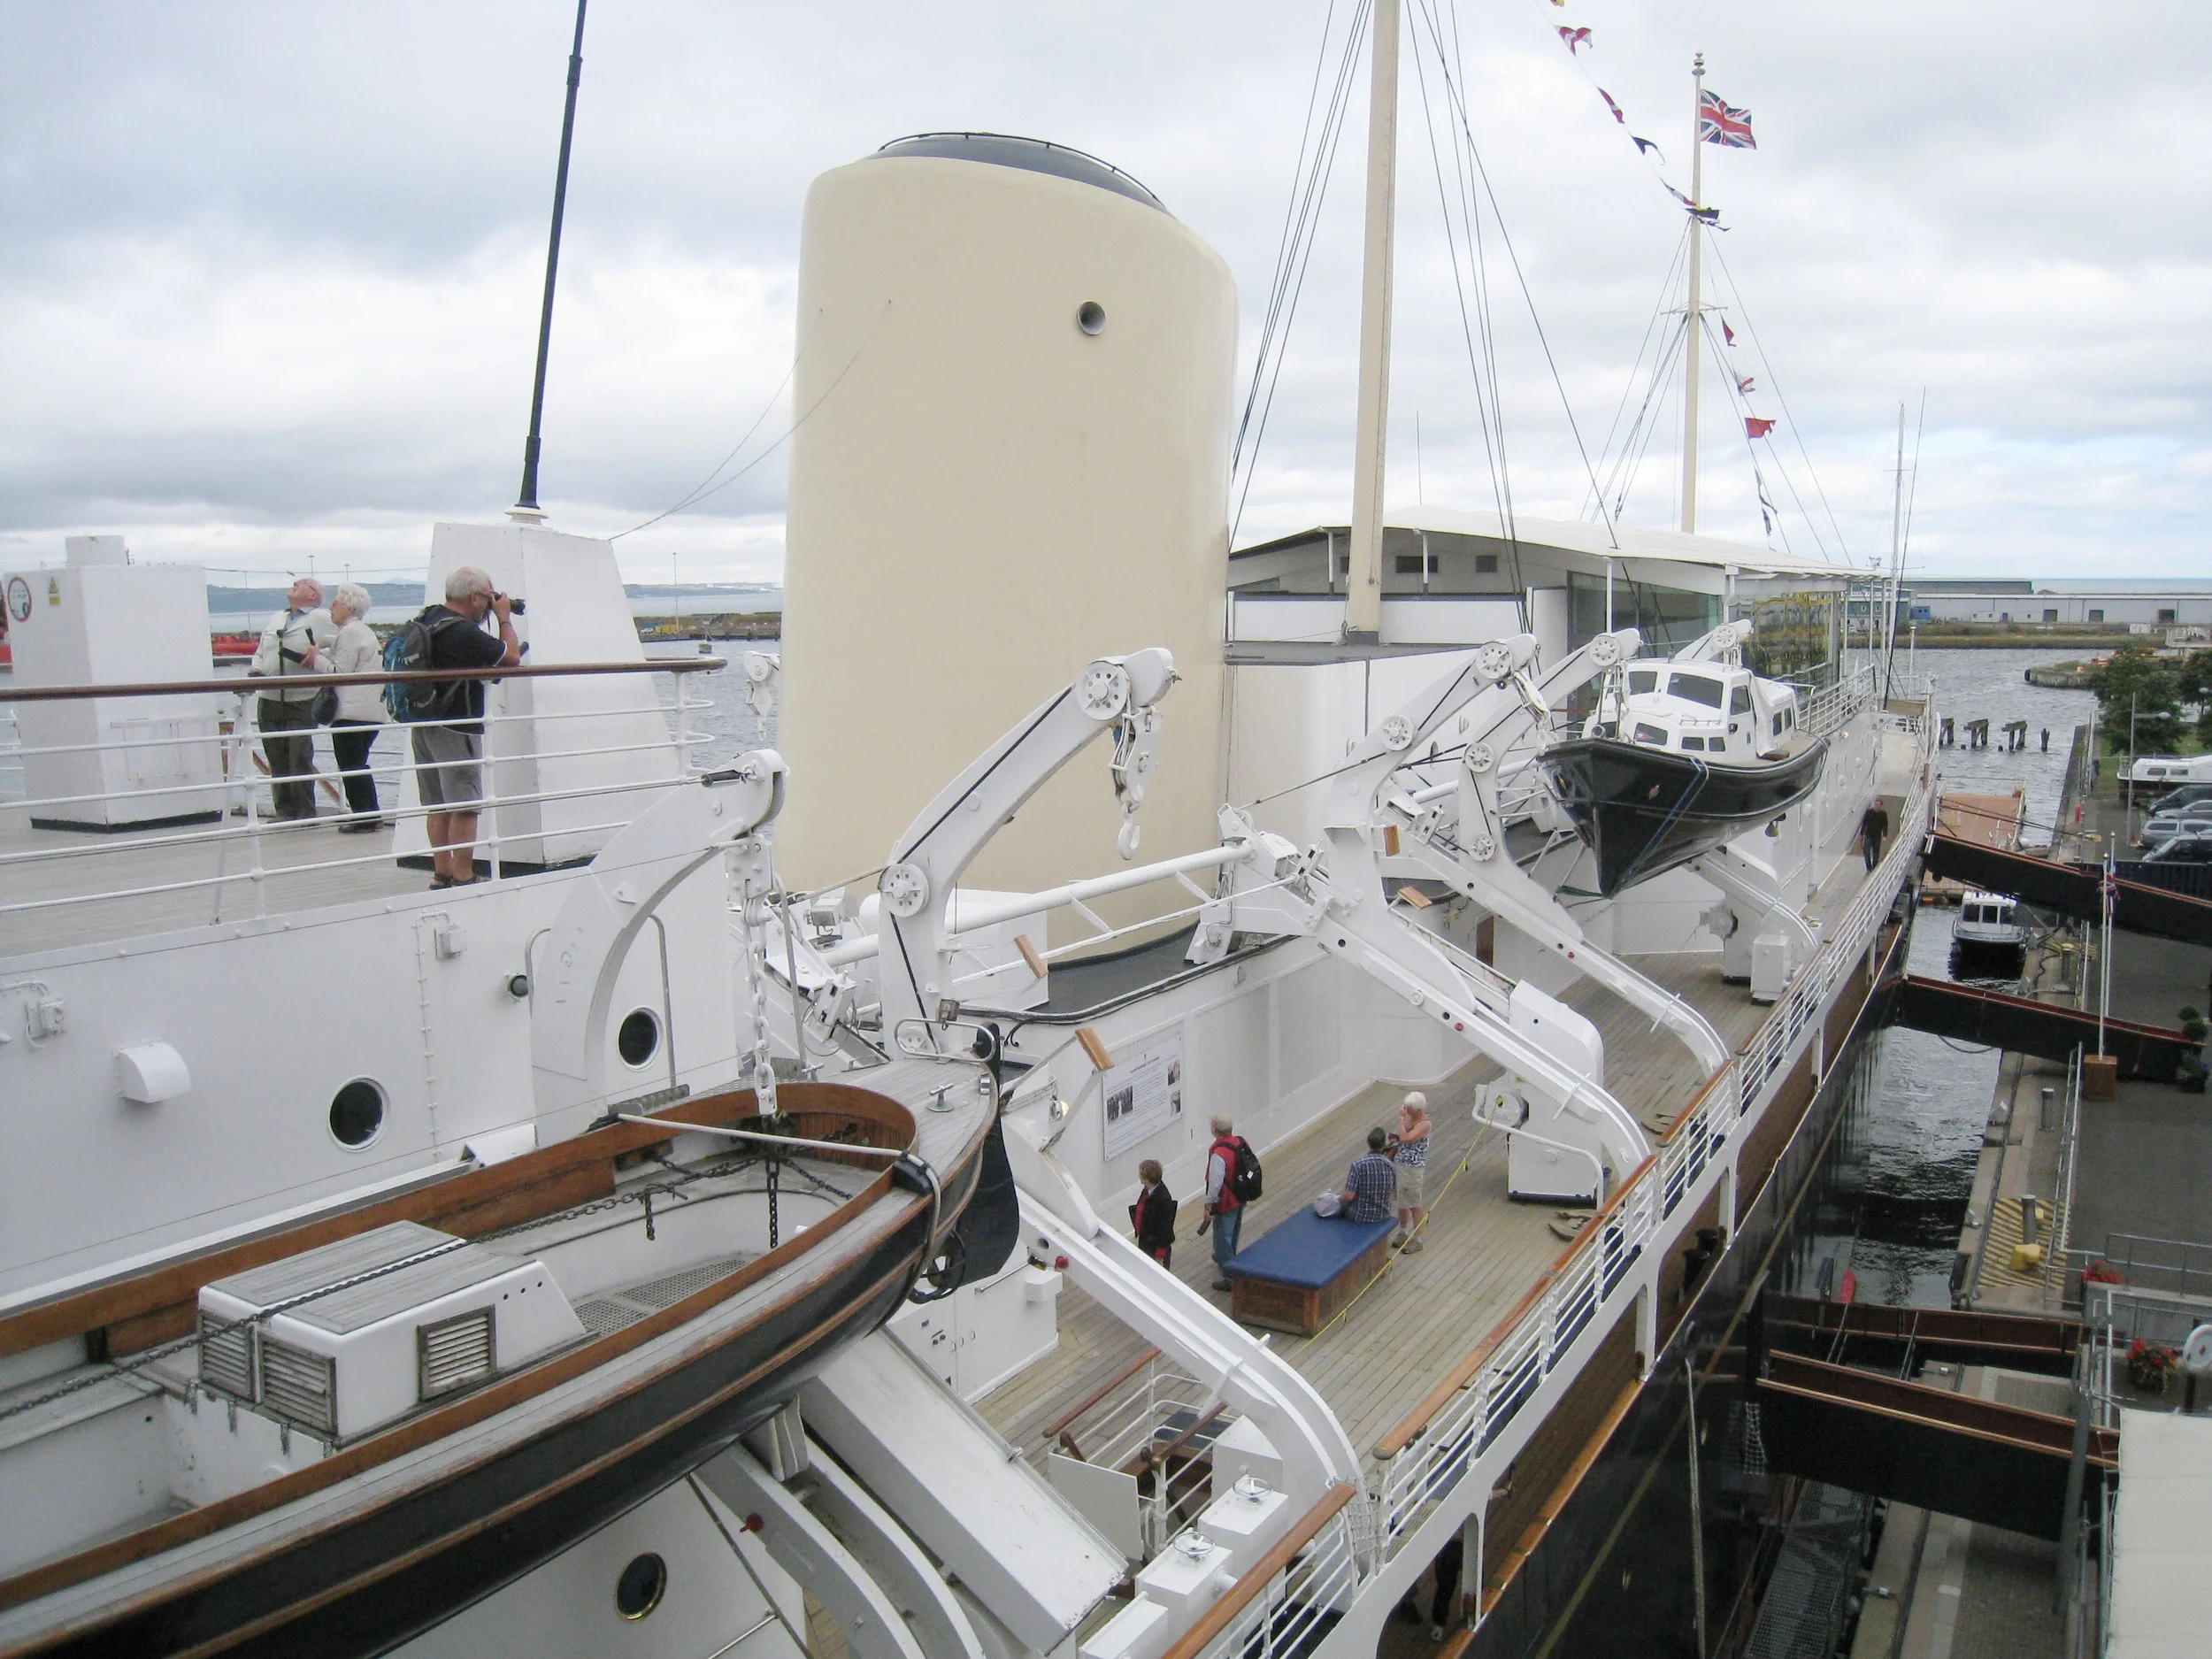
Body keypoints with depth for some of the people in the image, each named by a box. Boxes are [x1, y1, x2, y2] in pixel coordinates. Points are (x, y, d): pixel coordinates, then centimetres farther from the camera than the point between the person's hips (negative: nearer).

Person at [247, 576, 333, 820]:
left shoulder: (322, 619, 1)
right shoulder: (275, 620, 21)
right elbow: (260, 653, 25)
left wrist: (318, 655, -16)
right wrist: (256, 669, 5)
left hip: (302, 702, -6)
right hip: (269, 701, 6)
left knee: (300, 760, -6)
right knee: (277, 761, 8)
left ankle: (305, 814, 3)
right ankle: (284, 813, 15)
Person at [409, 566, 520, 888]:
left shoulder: (429, 618, 7)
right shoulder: (464, 632, -20)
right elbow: (511, 656, -14)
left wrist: (492, 615, 14)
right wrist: (504, 617, -1)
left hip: (424, 725, 9)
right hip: (456, 729, -9)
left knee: (438, 806, 13)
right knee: (464, 806, -4)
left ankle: (442, 874, 19)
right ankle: (463, 878, -2)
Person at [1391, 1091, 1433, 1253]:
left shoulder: (1425, 1124, -22)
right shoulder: (1409, 1118, 1)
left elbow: (1405, 1138, -32)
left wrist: (1401, 1118, -26)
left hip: (1413, 1169, -8)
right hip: (1399, 1165, 8)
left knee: (1415, 1204, 7)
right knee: (1401, 1202, 21)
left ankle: (1417, 1239, 21)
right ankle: (1403, 1232, 39)